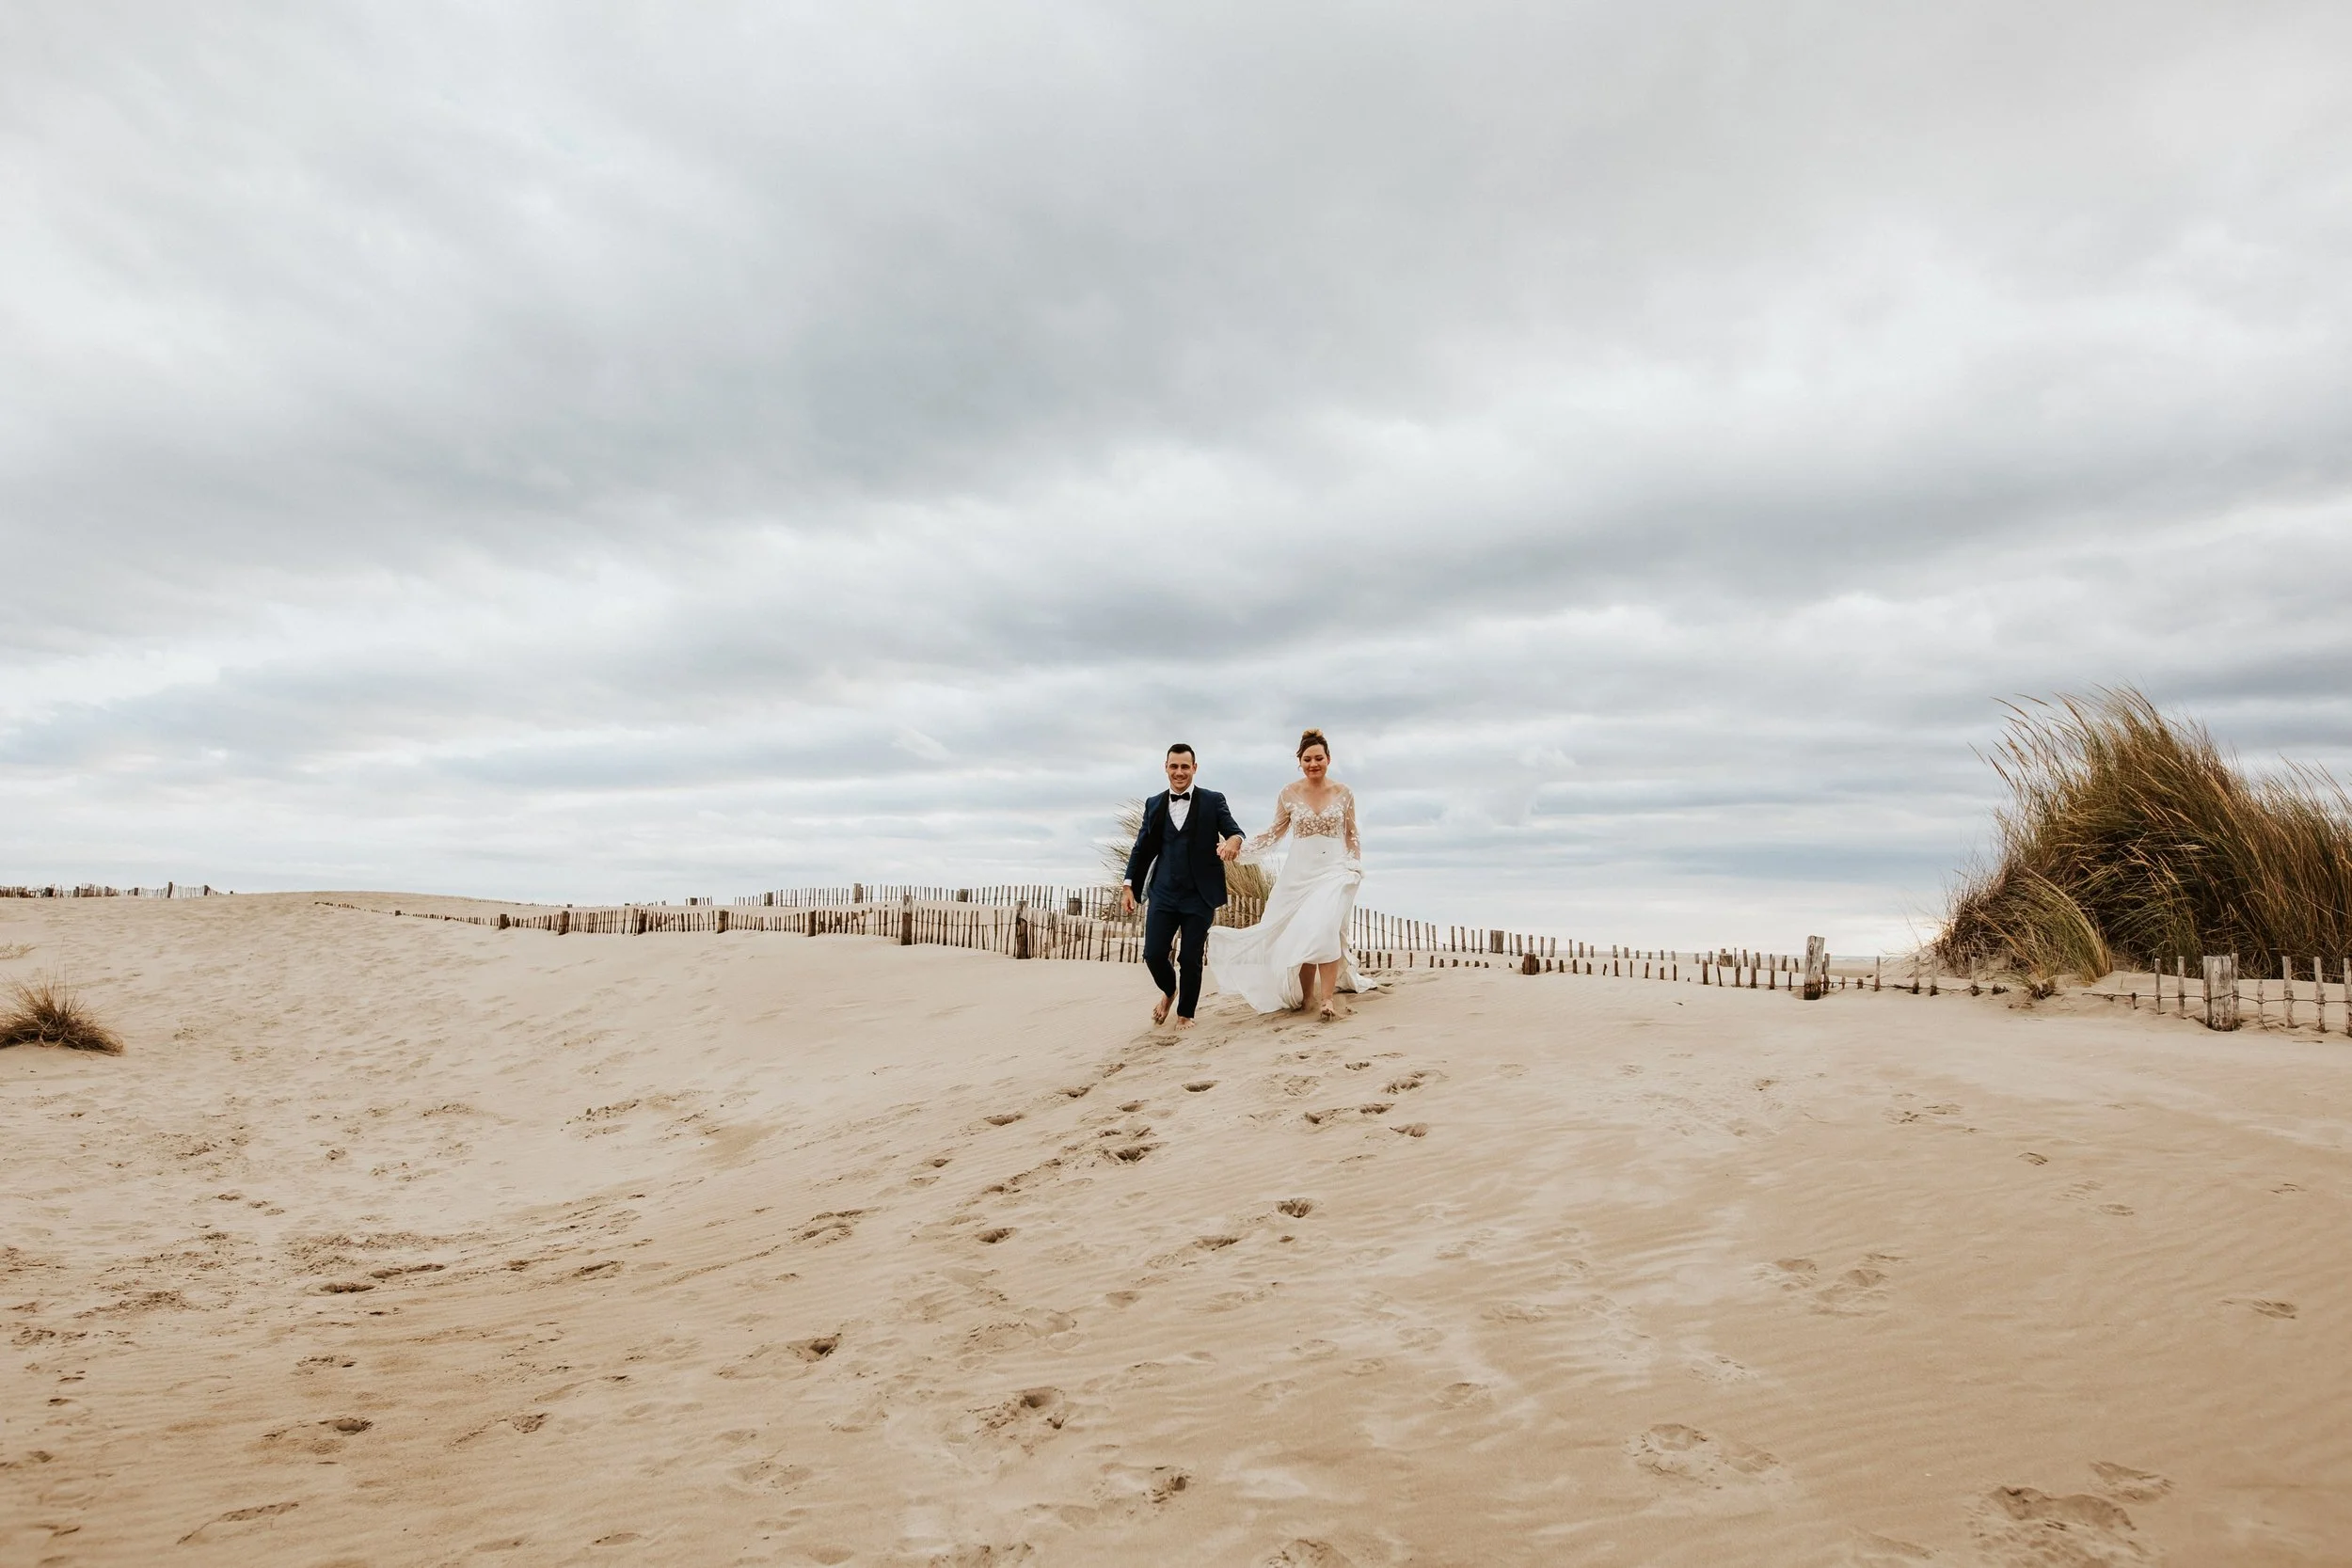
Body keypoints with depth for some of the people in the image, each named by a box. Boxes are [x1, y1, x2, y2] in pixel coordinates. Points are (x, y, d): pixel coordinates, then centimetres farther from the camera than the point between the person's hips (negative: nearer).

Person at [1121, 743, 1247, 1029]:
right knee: (1153, 954, -2)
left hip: (1199, 893, -2)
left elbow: (1234, 830, -7)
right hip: (1163, 892, 2)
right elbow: (1142, 847, 12)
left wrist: (1233, 840, -31)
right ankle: (1169, 990, 31)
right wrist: (1128, 885, 6)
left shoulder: (1213, 801, 1)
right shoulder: (1154, 804, 9)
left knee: (1190, 958, 2)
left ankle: (1185, 1013, 24)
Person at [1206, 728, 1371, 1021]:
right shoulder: (1288, 793, 1)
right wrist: (1240, 848, 0)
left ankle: (1326, 997, -15)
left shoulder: (1344, 793, 0)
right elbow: (1275, 832, 9)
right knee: (1300, 933, 3)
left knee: (1324, 927, -20)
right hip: (1299, 873, 2)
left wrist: (1354, 866, -2)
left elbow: (1352, 835, 10)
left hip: (1334, 871, -2)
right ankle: (1305, 994, 18)